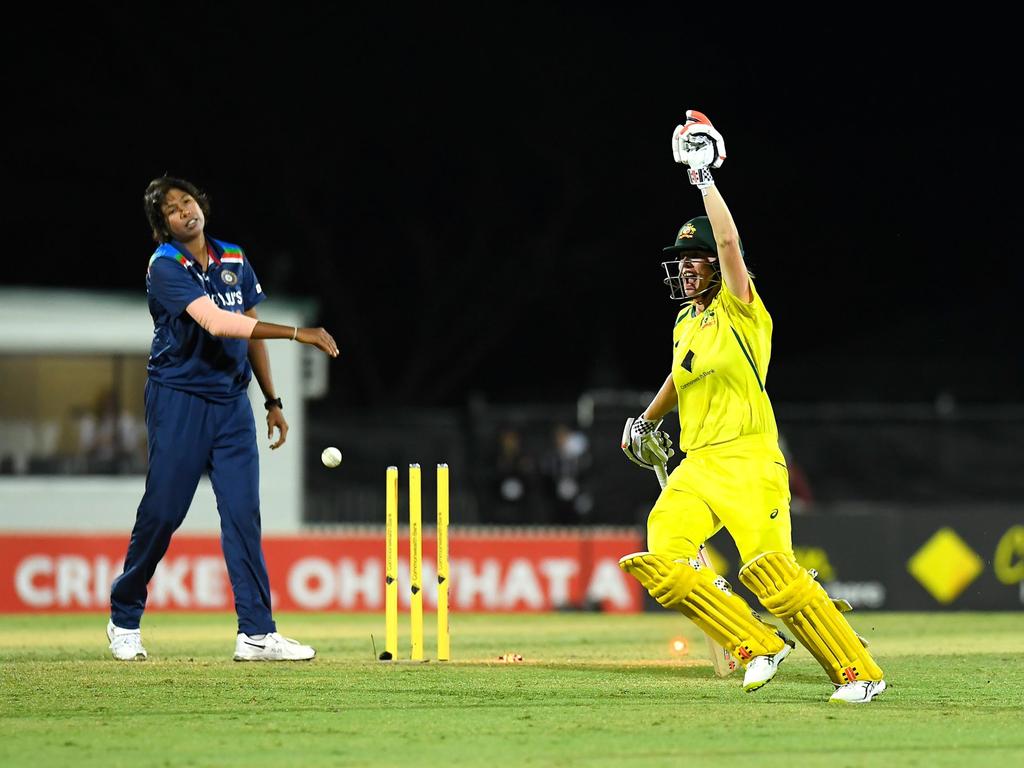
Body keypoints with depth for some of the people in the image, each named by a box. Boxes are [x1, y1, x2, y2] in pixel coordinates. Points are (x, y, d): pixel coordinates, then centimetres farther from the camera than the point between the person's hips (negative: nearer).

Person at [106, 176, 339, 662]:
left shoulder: (235, 261, 9)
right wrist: (297, 333, -31)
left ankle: (256, 633, -7)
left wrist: (273, 402, 14)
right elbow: (216, 322, -26)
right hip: (178, 401, -5)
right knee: (162, 512, -2)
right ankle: (124, 620, 16)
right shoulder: (165, 267, -13)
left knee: (243, 512, -4)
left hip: (232, 402, 5)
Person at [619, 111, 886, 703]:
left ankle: (859, 671, -11)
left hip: (748, 462, -8)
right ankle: (759, 647, 1)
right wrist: (647, 422, 47)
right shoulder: (686, 323, 19)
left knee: (773, 575, -18)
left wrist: (705, 176, -12)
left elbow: (729, 240, -18)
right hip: (696, 468, 8)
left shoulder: (739, 309, -3)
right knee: (661, 564, -8)